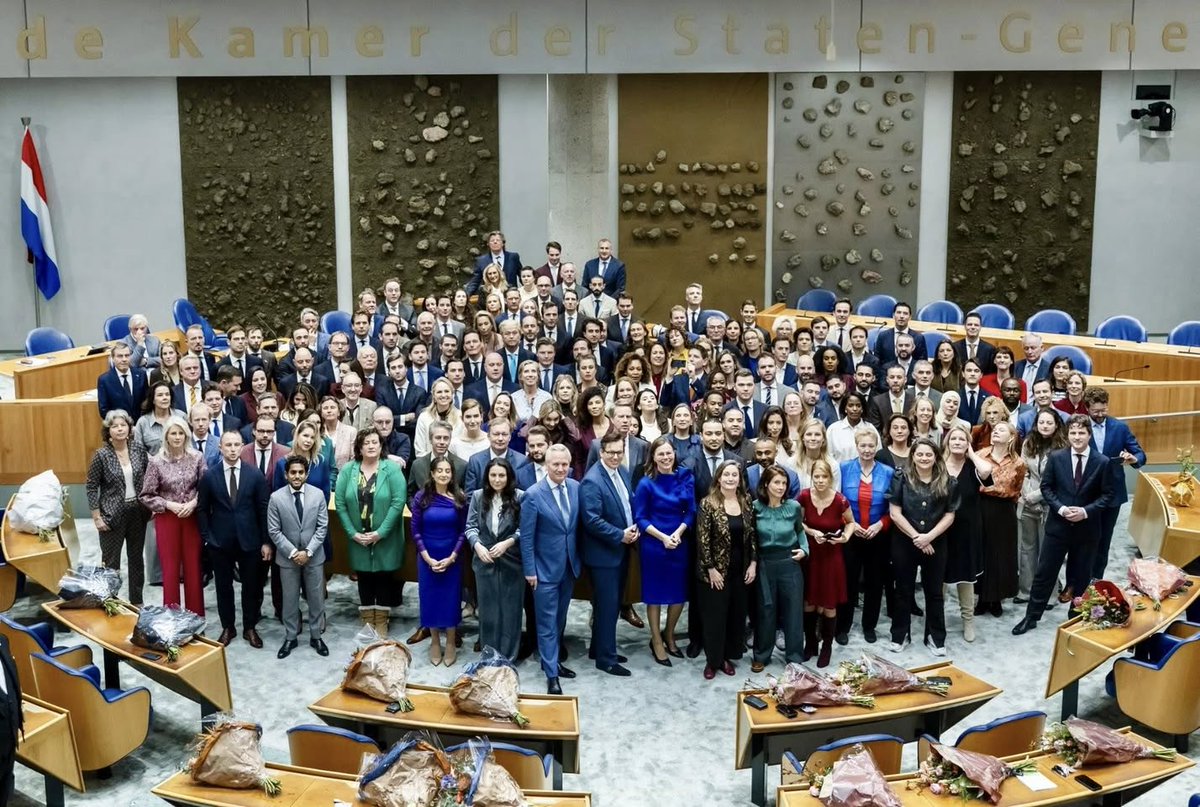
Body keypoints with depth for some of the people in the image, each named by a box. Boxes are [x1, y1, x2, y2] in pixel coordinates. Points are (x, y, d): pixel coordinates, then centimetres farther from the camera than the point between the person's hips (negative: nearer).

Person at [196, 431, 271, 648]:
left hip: (249, 540, 0)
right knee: (224, 587, 11)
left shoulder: (255, 474, -4)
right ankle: (228, 627, 25)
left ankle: (250, 628, 24)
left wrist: (266, 541, -3)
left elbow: (263, 509, -2)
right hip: (220, 542, 0)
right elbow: (202, 509, 4)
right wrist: (207, 537, -2)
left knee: (252, 587, 9)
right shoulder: (209, 476, -3)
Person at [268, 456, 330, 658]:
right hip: (287, 557, -1)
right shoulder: (276, 498, -9)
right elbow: (274, 531, -7)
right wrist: (292, 552, -14)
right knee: (290, 600, 10)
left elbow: (322, 527, -5)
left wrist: (308, 551, -13)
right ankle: (290, 638, 24)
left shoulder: (318, 495, -6)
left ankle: (316, 637, 25)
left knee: (316, 598, 10)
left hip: (314, 556, 1)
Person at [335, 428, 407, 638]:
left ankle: (381, 623, 20)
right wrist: (353, 533, -9)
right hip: (358, 538, 2)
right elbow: (340, 503, -2)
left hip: (385, 539, -2)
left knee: (383, 578, 7)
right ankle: (367, 622, 23)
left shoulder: (392, 469, -8)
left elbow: (398, 502, -14)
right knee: (364, 578, 11)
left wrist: (380, 532, -17)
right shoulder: (347, 470, -1)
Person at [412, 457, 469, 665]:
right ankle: (435, 642, 25)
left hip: (452, 558, 0)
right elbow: (416, 531, -4)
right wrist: (428, 558, -11)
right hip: (427, 558, 0)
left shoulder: (459, 498, -6)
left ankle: (450, 644, 22)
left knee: (451, 599, 7)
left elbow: (463, 531, -2)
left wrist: (451, 557, -11)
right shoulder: (421, 497, -7)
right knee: (430, 598, 9)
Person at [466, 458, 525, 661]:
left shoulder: (519, 497, -10)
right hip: (485, 560, 2)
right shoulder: (478, 496, 0)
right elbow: (470, 526, 2)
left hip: (511, 561, -2)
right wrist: (477, 545, -15)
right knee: (488, 608, 11)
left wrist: (507, 543, -19)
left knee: (510, 608, 6)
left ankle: (508, 656, 17)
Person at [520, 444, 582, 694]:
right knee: (547, 623, 1)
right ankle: (551, 675, 8)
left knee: (560, 619, 17)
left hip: (569, 566, 5)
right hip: (545, 569, -5)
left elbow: (579, 525, 8)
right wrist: (529, 571, -12)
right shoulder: (533, 495, -16)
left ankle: (552, 661, 32)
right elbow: (526, 537, -12)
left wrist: (579, 559, 8)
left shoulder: (576, 488, -2)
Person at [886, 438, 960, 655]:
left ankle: (935, 637, 20)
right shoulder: (901, 480, -4)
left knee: (934, 591, 10)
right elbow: (895, 513, -8)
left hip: (935, 543, 1)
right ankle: (899, 635, 20)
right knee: (904, 590, 10)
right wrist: (915, 537, -14)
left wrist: (929, 536, -14)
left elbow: (949, 515, -1)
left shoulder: (948, 483, 0)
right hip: (904, 542, -1)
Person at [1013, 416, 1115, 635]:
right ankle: (1031, 617, 16)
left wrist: (1086, 511, -16)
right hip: (1058, 524, 0)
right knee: (1044, 573, 5)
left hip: (1087, 527, 0)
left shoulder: (1103, 462, -5)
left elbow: (1109, 494, -3)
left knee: (1081, 576, 12)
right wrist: (1060, 508, -14)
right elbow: (1046, 487, 1)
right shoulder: (1055, 457, -3)